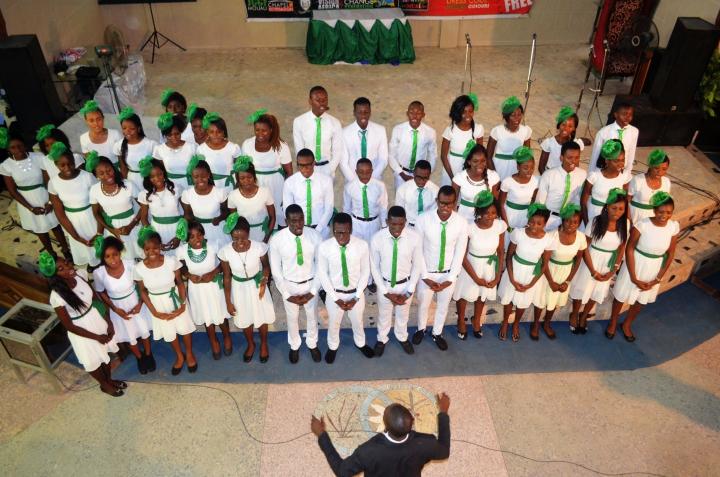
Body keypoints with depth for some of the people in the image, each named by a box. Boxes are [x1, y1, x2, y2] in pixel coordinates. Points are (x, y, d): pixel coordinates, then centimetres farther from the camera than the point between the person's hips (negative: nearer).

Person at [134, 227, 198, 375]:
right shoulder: (139, 269, -21)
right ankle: (179, 356, 50)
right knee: (169, 332, 22)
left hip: (175, 299, -1)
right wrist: (154, 312, -8)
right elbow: (142, 291, -6)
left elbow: (180, 282, -10)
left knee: (185, 328, 19)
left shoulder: (171, 261, -24)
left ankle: (189, 354, 48)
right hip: (158, 303, 1)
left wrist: (183, 304, -15)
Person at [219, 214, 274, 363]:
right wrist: (228, 301, -3)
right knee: (244, 319, 23)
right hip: (239, 288, 1)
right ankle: (250, 344, 54)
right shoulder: (225, 252, -24)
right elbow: (227, 277, -9)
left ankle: (263, 344, 52)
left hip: (257, 286, -1)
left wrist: (265, 279, -23)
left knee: (262, 317, 21)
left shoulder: (259, 247, -27)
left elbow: (266, 265, -5)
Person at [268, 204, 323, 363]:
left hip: (310, 284, 1)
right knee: (292, 318, 22)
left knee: (312, 316, 23)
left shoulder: (314, 235, -21)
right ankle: (294, 345, 52)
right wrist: (287, 294, -11)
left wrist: (313, 291, -12)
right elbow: (276, 270, -11)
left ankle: (312, 344, 52)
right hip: (289, 285, -1)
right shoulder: (276, 240, -23)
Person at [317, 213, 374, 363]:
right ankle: (332, 347, 54)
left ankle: (360, 343, 58)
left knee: (357, 322, 26)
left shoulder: (362, 245, -22)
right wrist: (336, 298, -12)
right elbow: (322, 274, -12)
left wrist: (356, 297, -12)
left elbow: (365, 272, -10)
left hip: (356, 293, 1)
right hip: (334, 294, 0)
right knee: (333, 323, 23)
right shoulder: (324, 247, -23)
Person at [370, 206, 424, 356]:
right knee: (384, 315, 24)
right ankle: (382, 339, 53)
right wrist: (386, 292, -12)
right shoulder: (377, 239, -25)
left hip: (405, 284, 1)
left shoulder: (414, 237, -23)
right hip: (384, 285, -1)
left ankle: (402, 337, 57)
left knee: (403, 314, 26)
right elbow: (374, 268, -12)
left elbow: (417, 265, -9)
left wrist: (409, 291, -11)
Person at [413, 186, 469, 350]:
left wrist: (450, 279, -11)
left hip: (448, 274, 1)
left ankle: (437, 333, 49)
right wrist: (425, 276, -13)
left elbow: (459, 253, -9)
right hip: (427, 273, -1)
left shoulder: (461, 223, -19)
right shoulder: (423, 220, -23)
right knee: (423, 304, 22)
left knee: (443, 306, 22)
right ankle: (421, 329, 52)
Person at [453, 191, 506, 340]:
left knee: (483, 294, 26)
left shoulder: (500, 225, -20)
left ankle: (476, 319, 55)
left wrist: (498, 276, -6)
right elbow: (462, 256, -18)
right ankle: (461, 320, 50)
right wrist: (476, 278, -14)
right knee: (464, 293, 19)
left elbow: (501, 252, -5)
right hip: (470, 265, -3)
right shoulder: (469, 228, -29)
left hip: (489, 266, 3)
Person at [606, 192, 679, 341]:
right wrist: (634, 278, -14)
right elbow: (629, 249, -15)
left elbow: (670, 254, -3)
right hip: (635, 266, -3)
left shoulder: (673, 227, -15)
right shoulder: (642, 225, -26)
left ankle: (627, 325, 48)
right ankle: (613, 323, 44)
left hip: (655, 270, 3)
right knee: (622, 296, 17)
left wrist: (657, 279, -4)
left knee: (641, 300, 22)